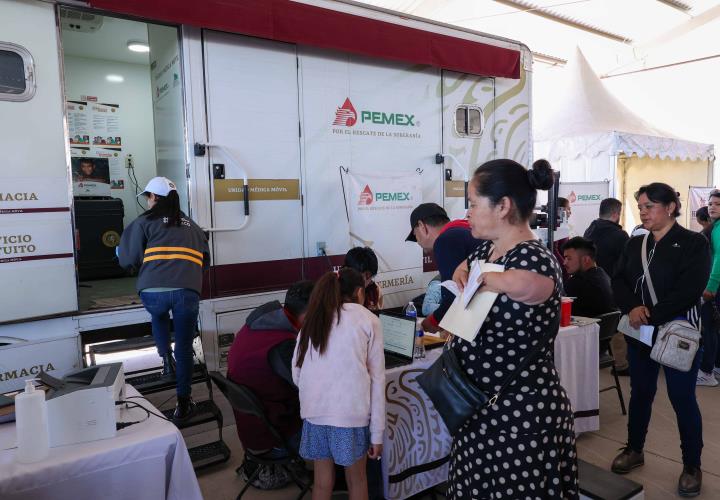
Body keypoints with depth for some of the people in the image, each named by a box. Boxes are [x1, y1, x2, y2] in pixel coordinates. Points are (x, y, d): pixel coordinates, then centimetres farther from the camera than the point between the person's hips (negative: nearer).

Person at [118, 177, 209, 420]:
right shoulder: (191, 225, 22)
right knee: (184, 348, 12)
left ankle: (166, 359, 24)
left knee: (158, 316, 35)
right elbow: (205, 260, 21)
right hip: (187, 292, 1)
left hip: (153, 291, -1)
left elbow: (128, 260, 7)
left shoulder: (145, 221, 10)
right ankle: (183, 403, 15)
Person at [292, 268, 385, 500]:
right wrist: (377, 433, 0)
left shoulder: (312, 319, 11)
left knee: (322, 481, 17)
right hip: (351, 412, -3)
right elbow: (376, 379, -3)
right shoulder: (368, 320, 1)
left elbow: (297, 375, 11)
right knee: (356, 479, 16)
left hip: (314, 411, 3)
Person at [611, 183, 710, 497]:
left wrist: (651, 315, -22)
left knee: (682, 398, 4)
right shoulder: (634, 244, 8)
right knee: (640, 392, 15)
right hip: (639, 333, 5)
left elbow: (689, 290, -18)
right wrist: (632, 308, -19)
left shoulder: (693, 243, -8)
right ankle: (634, 450, 32)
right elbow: (618, 281, 0)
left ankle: (692, 466, 22)